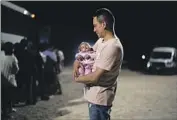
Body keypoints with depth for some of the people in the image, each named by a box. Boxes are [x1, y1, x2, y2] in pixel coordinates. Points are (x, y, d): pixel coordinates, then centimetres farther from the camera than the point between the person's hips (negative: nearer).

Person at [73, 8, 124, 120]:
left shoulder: (113, 47, -25)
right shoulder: (101, 40, 5)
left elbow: (95, 77, -26)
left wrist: (77, 79, -8)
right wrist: (77, 62, -1)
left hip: (100, 97, -9)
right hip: (95, 94, 9)